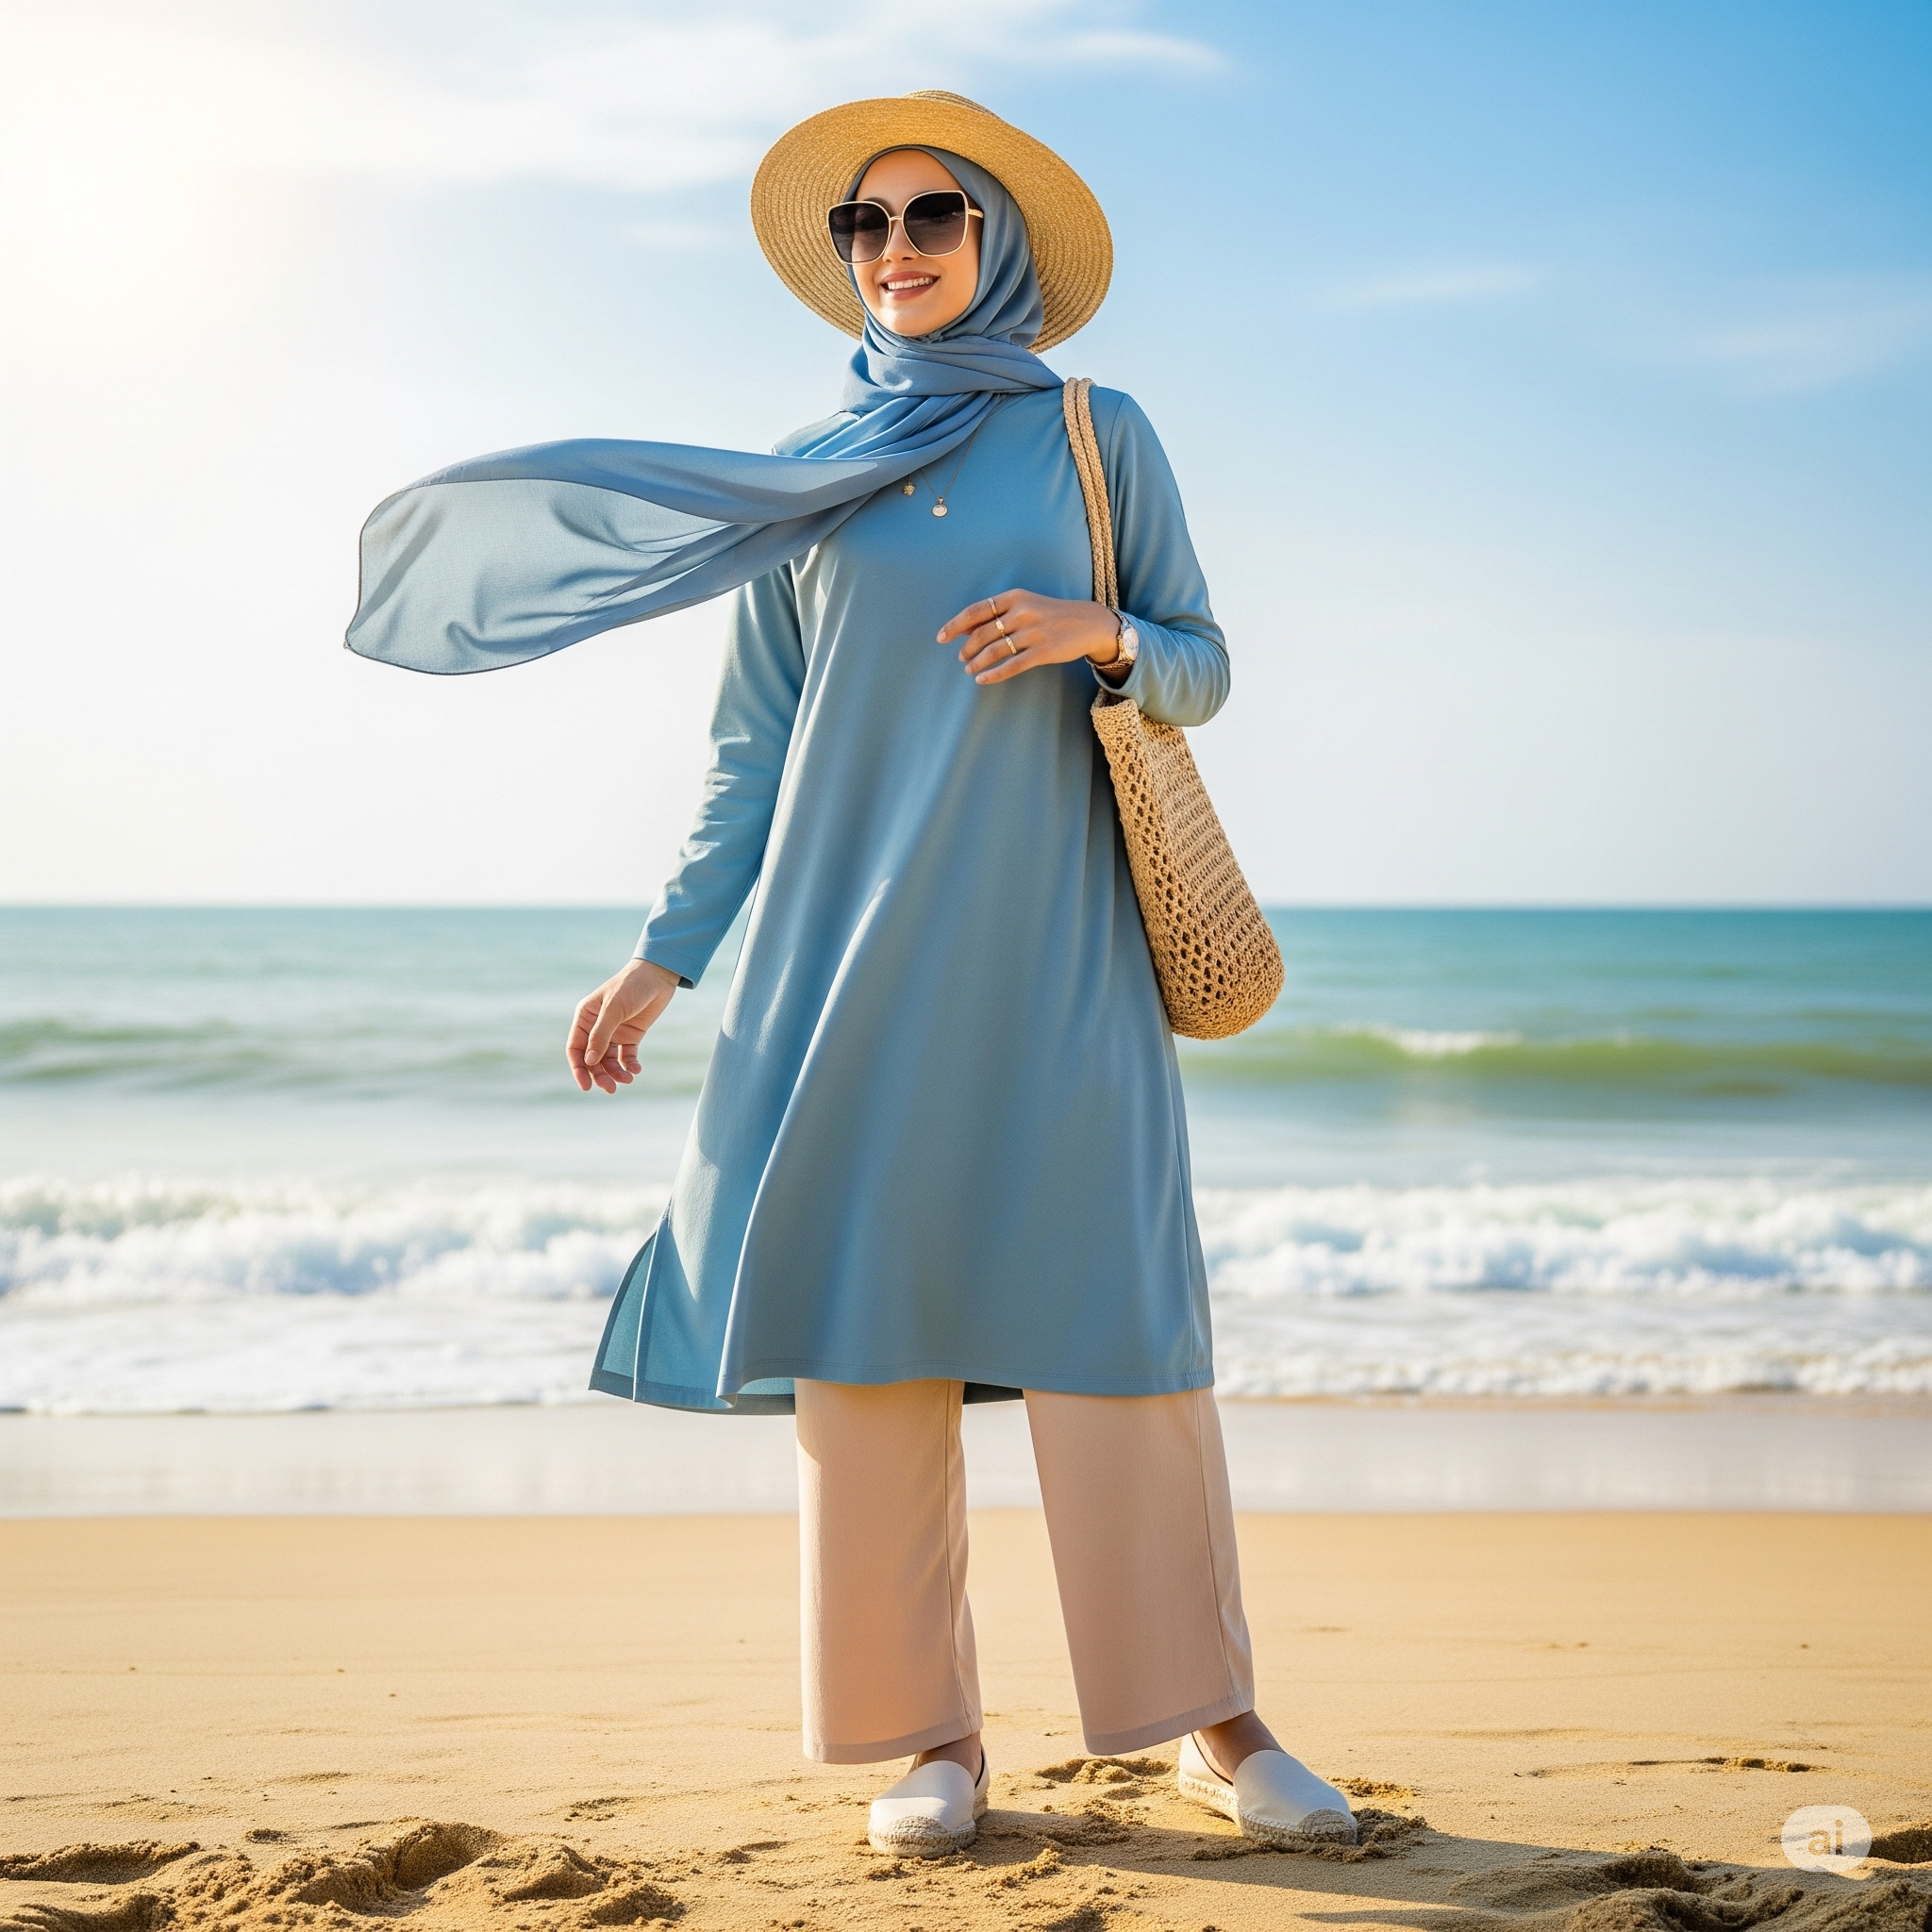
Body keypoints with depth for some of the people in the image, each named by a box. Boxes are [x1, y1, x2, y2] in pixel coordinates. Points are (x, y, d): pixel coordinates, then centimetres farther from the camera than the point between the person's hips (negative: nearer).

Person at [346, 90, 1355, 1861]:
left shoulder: (1095, 435, 9)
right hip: (853, 949, 2)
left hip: (1052, 937, -2)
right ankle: (935, 1735, 6)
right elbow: (754, 748, 13)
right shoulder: (807, 483, 13)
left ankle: (1216, 1723, 4)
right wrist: (664, 956, 7)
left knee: (1118, 1303, -6)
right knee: (868, 1312, -3)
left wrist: (1097, 633, -11)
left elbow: (1202, 667, 11)